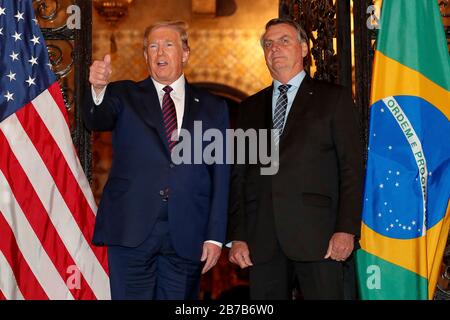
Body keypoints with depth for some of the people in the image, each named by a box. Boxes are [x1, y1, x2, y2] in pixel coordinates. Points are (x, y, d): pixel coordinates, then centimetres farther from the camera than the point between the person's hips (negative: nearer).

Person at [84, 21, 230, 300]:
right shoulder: (125, 96, 9)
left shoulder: (213, 107, 10)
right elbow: (96, 121, -12)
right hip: (131, 231, -1)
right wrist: (98, 89, -34)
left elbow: (220, 176, 6)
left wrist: (215, 236, 0)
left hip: (187, 235, 1)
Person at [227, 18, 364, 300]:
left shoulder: (334, 98, 7)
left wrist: (346, 230, -10)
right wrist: (237, 236, 5)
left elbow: (352, 168, 0)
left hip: (316, 235, -3)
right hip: (261, 241, 3)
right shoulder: (251, 107, 17)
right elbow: (239, 175, 13)